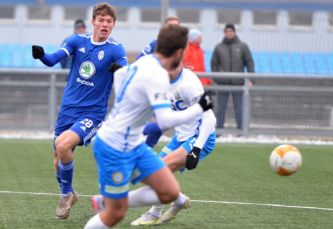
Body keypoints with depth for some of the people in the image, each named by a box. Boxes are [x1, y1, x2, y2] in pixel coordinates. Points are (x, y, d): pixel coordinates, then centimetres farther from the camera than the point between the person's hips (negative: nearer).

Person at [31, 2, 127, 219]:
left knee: (63, 144, -27)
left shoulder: (115, 49, -8)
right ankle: (67, 195, 38)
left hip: (93, 113, -4)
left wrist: (121, 70, -47)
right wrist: (41, 55, -33)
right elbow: (54, 59, -10)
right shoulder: (78, 41, 1)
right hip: (68, 109, 4)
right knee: (59, 161, 9)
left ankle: (67, 193, -3)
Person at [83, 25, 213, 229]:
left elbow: (119, 74, 24)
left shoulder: (145, 62, 3)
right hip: (115, 149, -9)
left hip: (133, 143, 9)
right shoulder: (157, 76, -25)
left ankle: (106, 202, 14)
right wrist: (199, 108, -22)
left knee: (170, 192, 3)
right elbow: (166, 121, -33)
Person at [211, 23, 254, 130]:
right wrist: (216, 79, -1)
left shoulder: (242, 46, 3)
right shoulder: (219, 47, 5)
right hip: (223, 82, 1)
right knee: (221, 107, 2)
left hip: (238, 82, -1)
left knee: (238, 107, 3)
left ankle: (240, 129, 8)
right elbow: (214, 64, 7)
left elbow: (249, 62, 3)